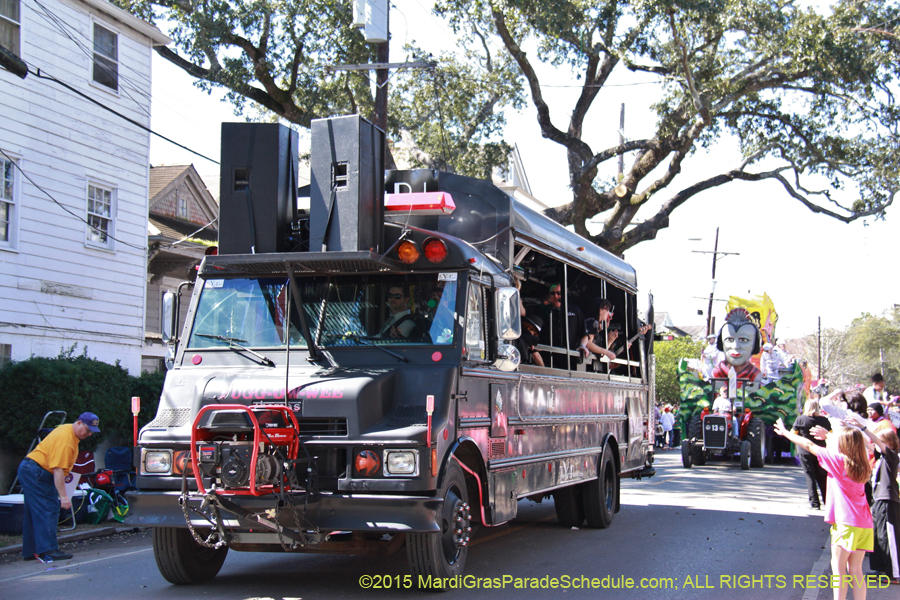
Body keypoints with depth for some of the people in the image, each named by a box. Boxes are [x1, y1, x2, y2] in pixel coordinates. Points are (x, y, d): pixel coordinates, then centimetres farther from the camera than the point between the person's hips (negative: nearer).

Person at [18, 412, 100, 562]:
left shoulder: (71, 434, 10)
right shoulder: (65, 438, -24)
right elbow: (58, 469, -29)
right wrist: (63, 496, -31)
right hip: (35, 472, -11)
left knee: (33, 513, 13)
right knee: (48, 511, -13)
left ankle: (31, 551, 18)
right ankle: (48, 550, -16)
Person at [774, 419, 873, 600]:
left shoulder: (838, 460, -8)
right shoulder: (862, 466, 9)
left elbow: (809, 445, 0)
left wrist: (785, 432, 10)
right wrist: (827, 435, 40)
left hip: (846, 522, -7)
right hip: (864, 523, 7)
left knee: (838, 566, -1)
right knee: (855, 569, 9)